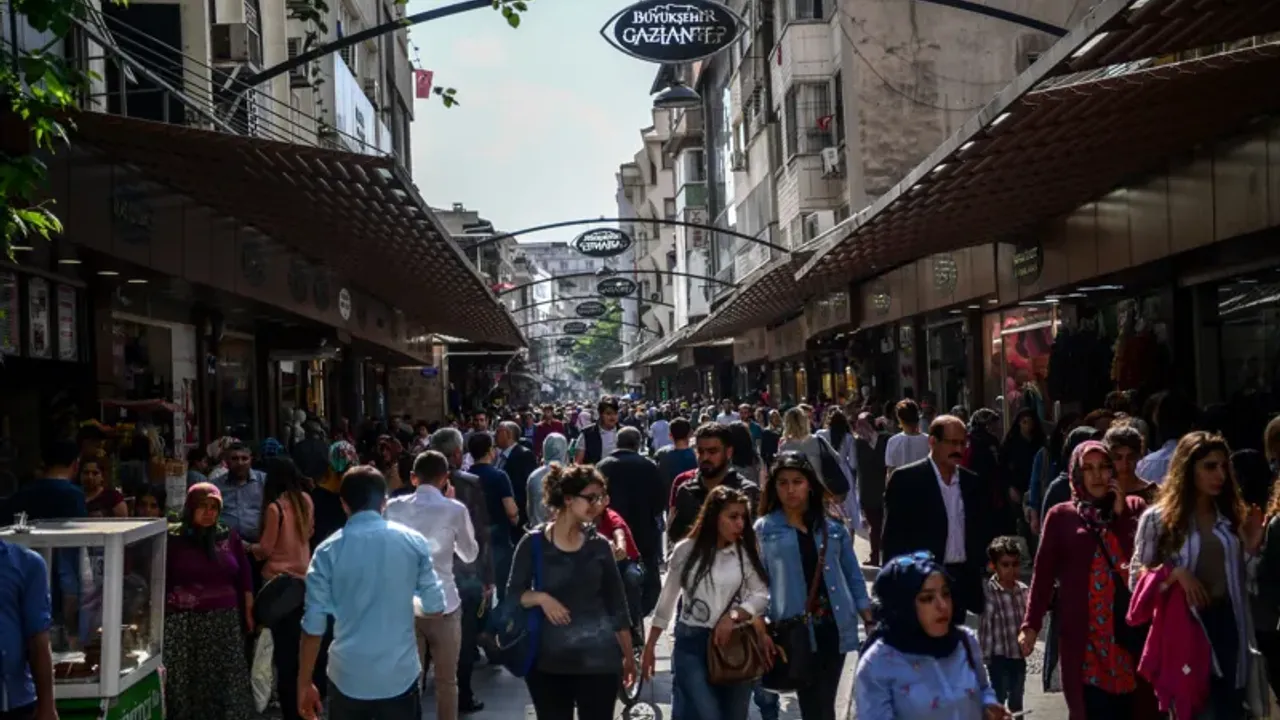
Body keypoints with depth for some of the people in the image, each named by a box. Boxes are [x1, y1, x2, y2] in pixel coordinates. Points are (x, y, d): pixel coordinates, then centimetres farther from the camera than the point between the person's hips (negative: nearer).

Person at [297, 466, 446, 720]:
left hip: (348, 678, 0)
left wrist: (304, 683, 4)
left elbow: (313, 625, -6)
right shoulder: (413, 541, -4)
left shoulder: (328, 551, -6)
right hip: (400, 675, 0)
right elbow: (435, 608, 0)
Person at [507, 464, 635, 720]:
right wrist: (541, 597, -19)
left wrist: (628, 655, 8)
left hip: (598, 659, 1)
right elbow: (513, 595, 1)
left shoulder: (600, 546, 3)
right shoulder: (534, 543, -4)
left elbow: (617, 604, 8)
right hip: (548, 661, -1)